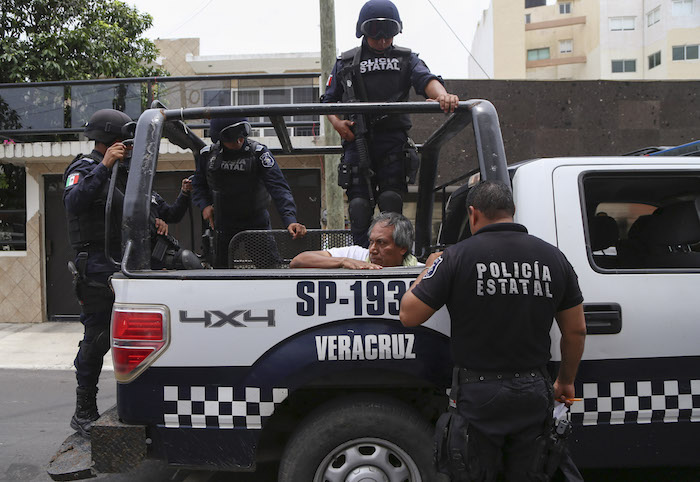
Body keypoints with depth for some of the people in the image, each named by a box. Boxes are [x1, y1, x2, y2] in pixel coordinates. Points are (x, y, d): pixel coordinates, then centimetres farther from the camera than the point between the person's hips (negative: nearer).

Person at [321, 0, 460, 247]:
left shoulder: (406, 59, 14)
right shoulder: (345, 62, 16)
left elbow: (426, 79, -4)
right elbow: (329, 99, 20)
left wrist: (442, 95, -27)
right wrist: (336, 121, -2)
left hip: (393, 141, 0)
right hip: (357, 140, 1)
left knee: (391, 198, -7)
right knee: (359, 202, -5)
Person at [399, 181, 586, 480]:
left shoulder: (458, 256, -11)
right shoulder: (553, 257, 3)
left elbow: (409, 315, -9)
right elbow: (576, 330, 8)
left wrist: (430, 268, 7)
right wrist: (566, 381, 23)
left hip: (479, 393, -3)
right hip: (534, 391, 4)